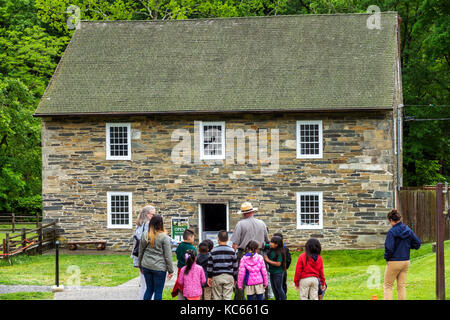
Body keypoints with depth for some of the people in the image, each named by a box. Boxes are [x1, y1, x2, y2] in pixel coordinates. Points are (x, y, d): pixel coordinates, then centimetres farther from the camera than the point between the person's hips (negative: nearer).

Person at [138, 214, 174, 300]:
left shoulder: (144, 235, 2)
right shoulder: (164, 237, -10)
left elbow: (140, 253, 11)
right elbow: (168, 255, -8)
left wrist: (140, 266, 24)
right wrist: (170, 270, -1)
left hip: (146, 267, 4)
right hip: (159, 268, -4)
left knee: (149, 289, 16)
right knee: (158, 292, 3)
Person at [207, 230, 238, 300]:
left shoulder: (213, 251, -1)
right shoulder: (231, 250, 2)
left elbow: (210, 265, 0)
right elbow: (235, 266, 6)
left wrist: (209, 276, 9)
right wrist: (235, 278, 15)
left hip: (216, 277, 0)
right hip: (229, 276, 0)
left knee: (217, 297, 7)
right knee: (227, 297, 1)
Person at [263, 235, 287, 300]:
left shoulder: (279, 253, -19)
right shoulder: (271, 250, 2)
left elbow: (278, 263, -23)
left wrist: (268, 260, -19)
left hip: (278, 273, -8)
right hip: (272, 272, 8)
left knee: (279, 288, 0)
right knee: (274, 288, 16)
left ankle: (283, 299, 12)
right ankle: (277, 299, 29)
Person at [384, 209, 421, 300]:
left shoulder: (392, 232, -16)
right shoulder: (408, 230, 3)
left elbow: (389, 248, -20)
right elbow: (417, 244, 7)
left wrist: (386, 257, -2)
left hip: (394, 262, -6)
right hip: (406, 261, 6)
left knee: (388, 286, 5)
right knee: (402, 286, 11)